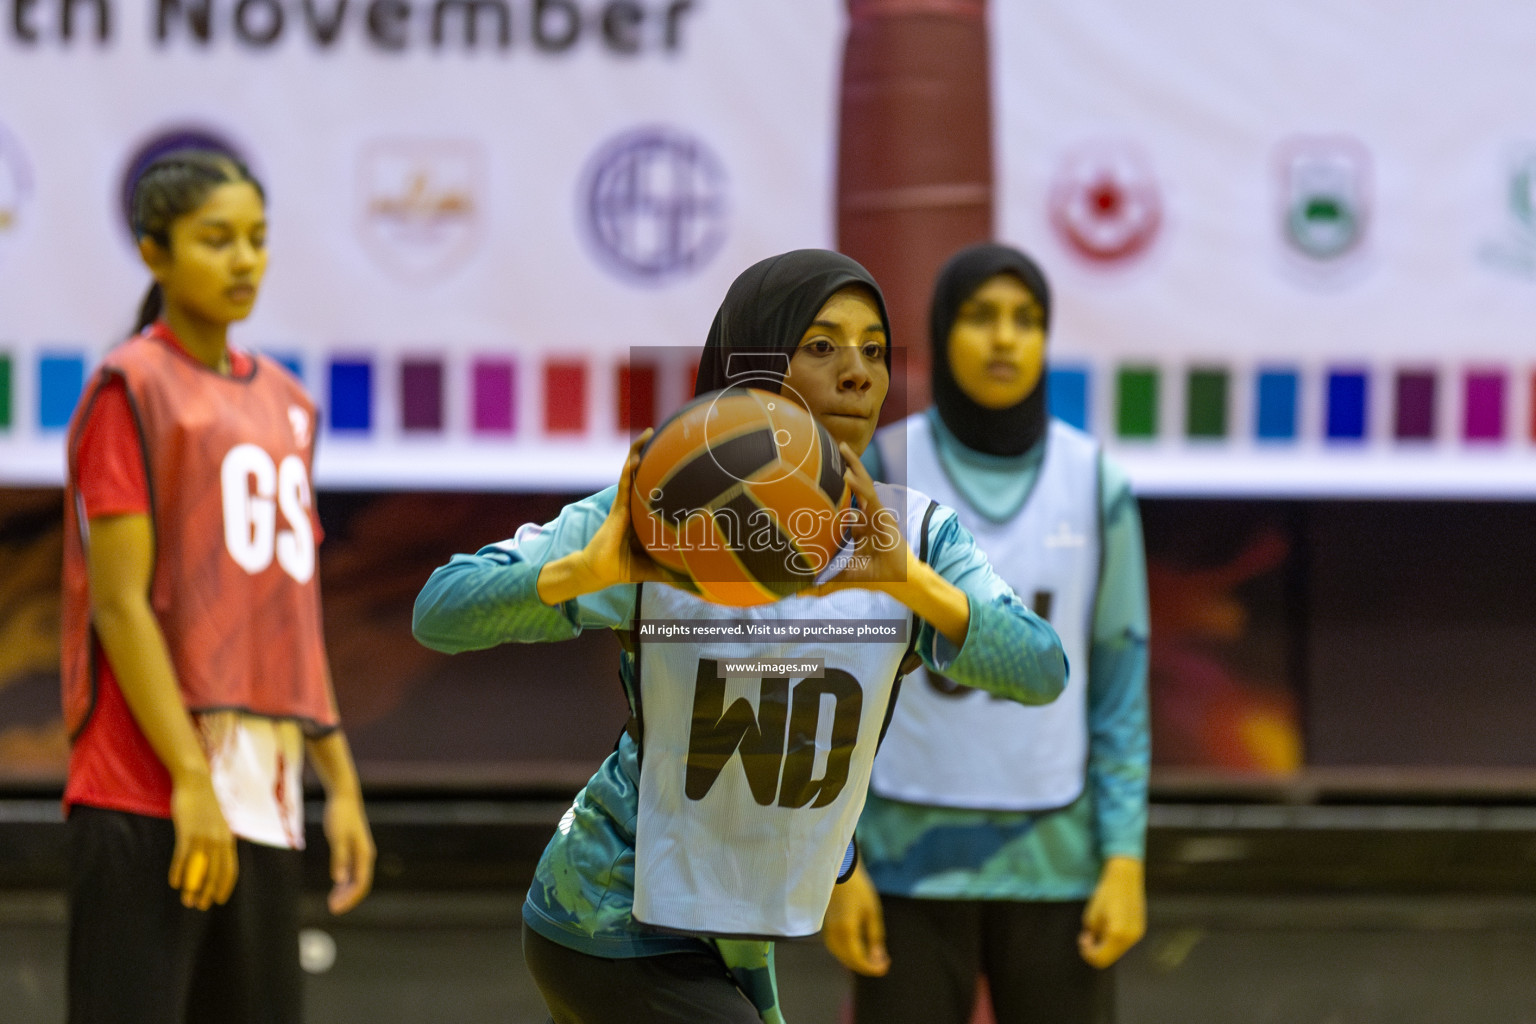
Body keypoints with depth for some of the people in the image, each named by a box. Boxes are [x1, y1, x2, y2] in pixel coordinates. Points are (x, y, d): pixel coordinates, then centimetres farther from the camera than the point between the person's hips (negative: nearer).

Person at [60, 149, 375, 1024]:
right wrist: (191, 780, -17)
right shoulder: (132, 389, -4)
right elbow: (119, 603, -10)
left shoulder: (285, 402, 19)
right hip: (148, 788, -7)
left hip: (266, 790, 7)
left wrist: (342, 782, 16)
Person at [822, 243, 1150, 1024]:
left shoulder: (1096, 485, -1)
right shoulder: (877, 472, -6)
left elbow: (1121, 687, 2)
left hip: (1052, 856, 2)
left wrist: (1126, 867, -6)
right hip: (914, 853, -2)